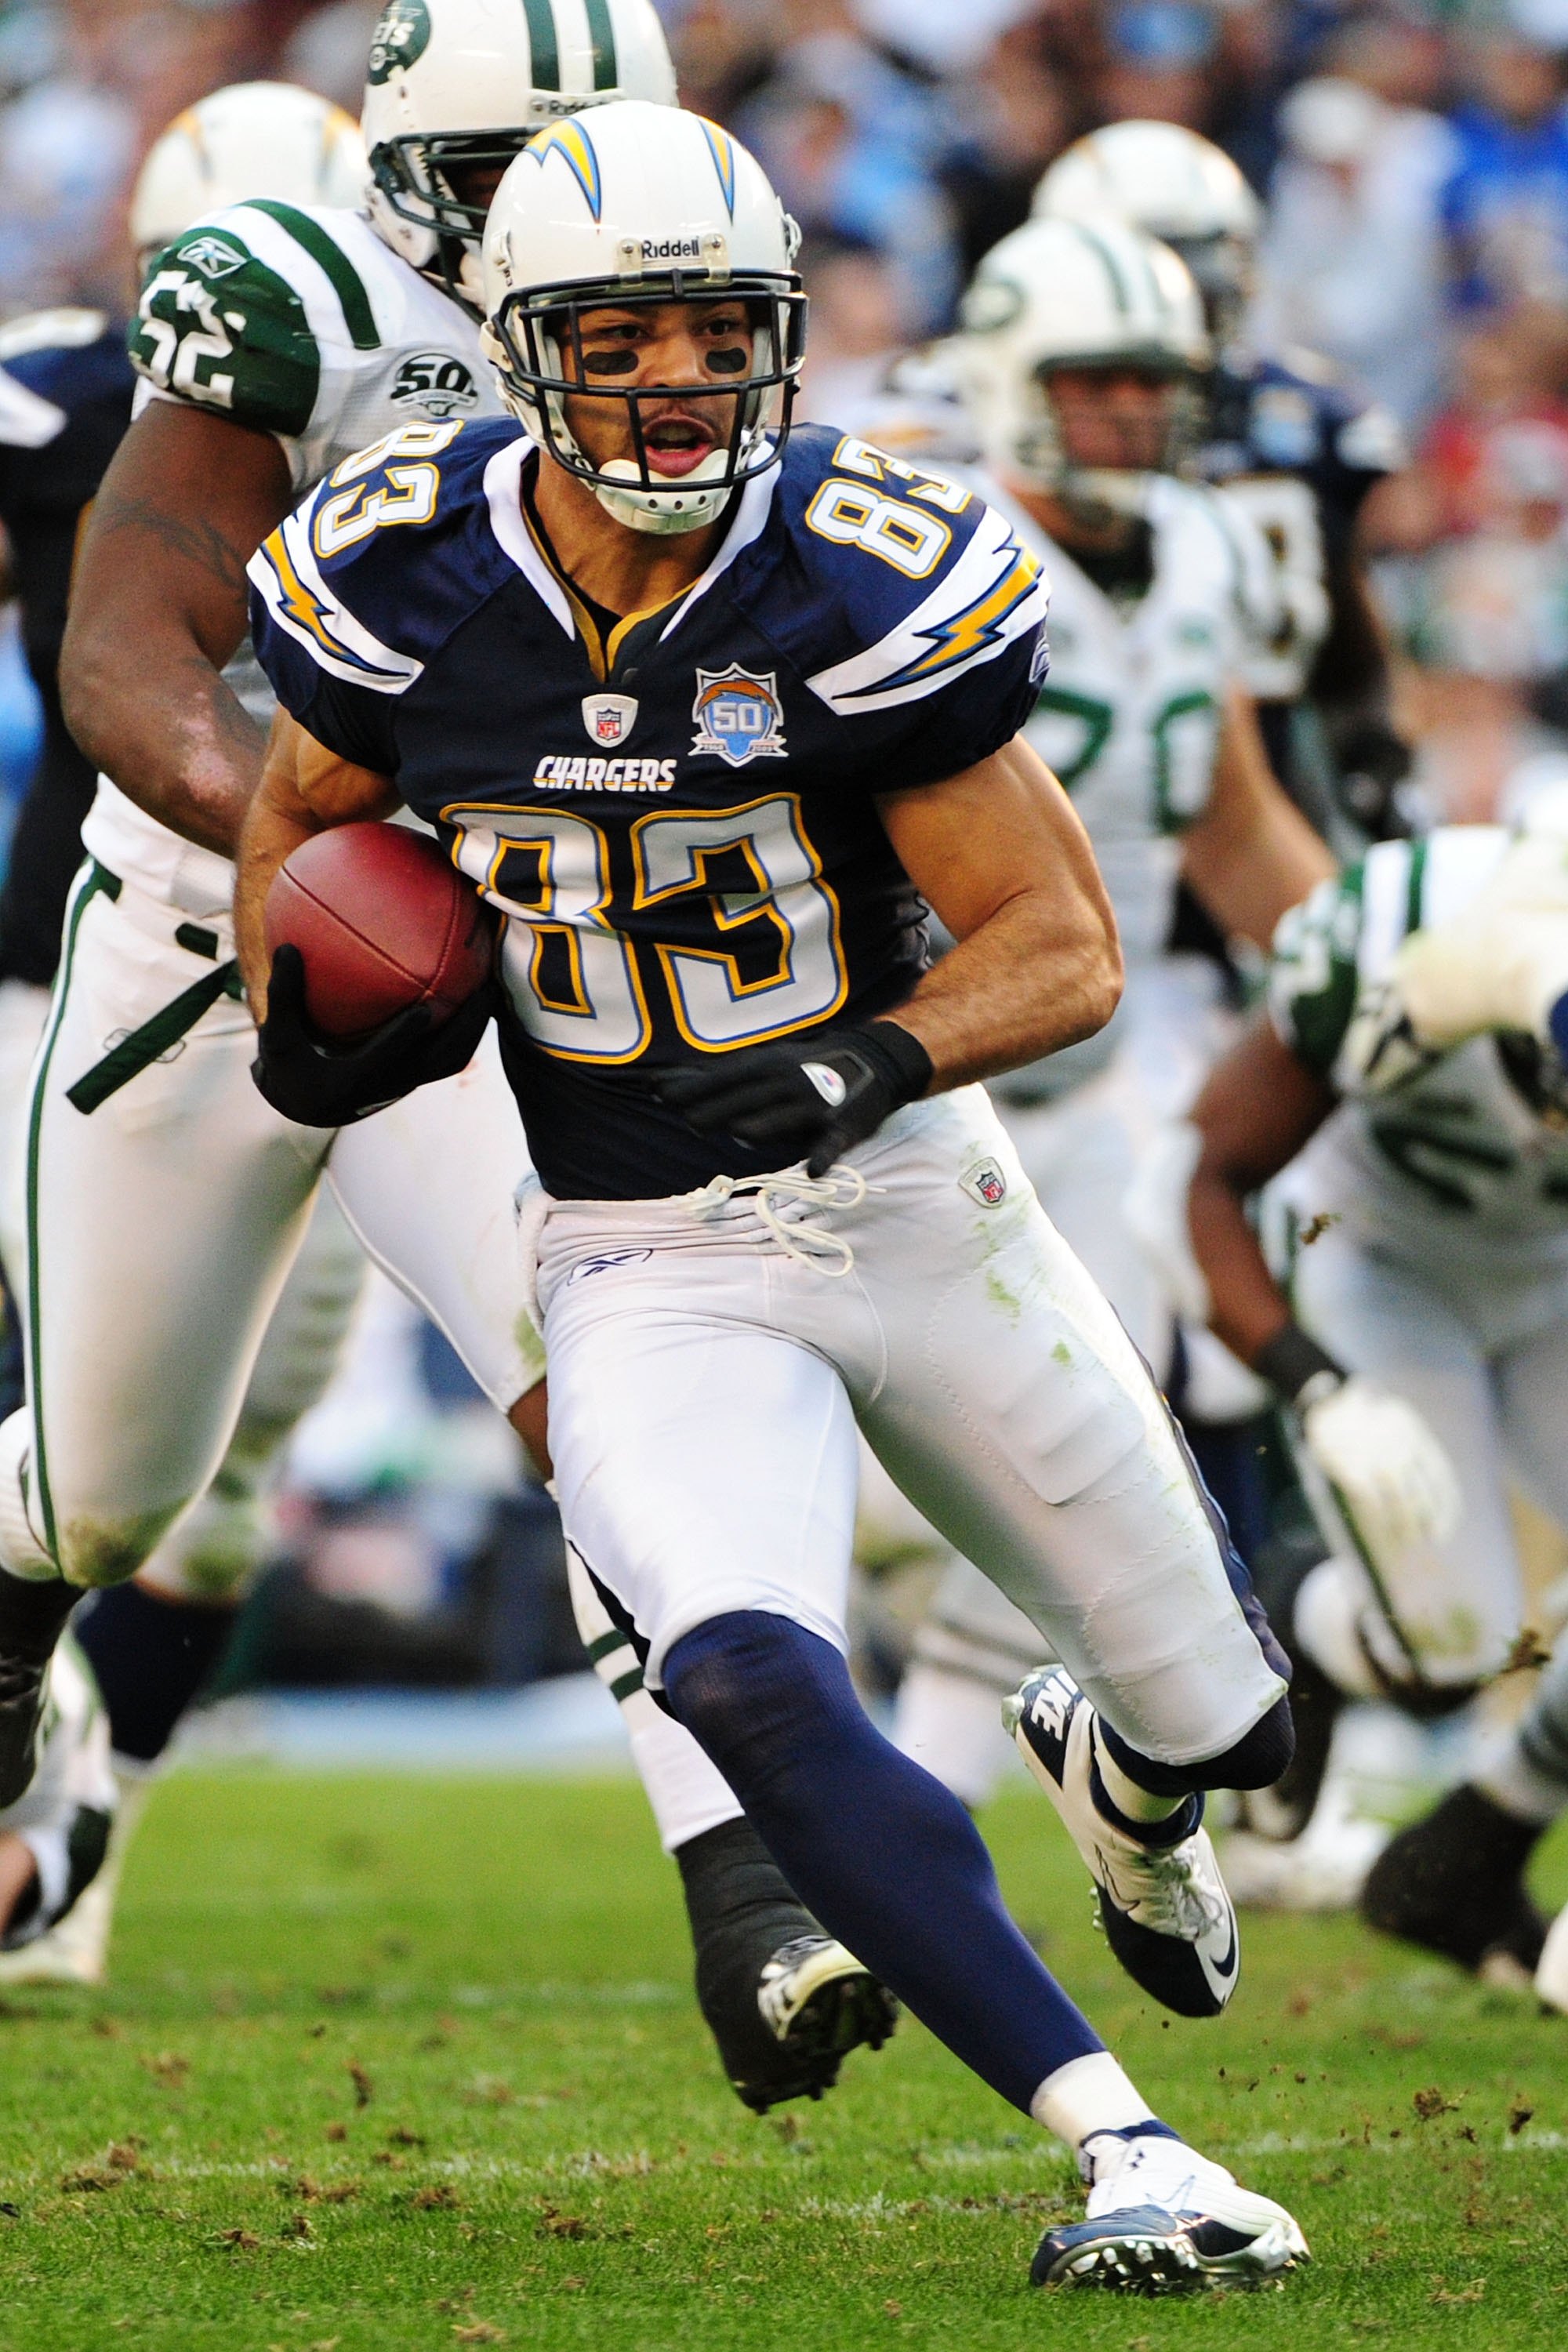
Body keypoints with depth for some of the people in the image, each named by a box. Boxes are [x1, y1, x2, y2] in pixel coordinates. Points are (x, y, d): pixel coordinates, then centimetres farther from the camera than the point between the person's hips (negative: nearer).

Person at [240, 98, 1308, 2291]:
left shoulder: (861, 581, -16)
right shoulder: (407, 579, -9)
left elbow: (1062, 943, -13)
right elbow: (301, 814, 12)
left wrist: (872, 1059, -31)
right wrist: (298, 1016, -8)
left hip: (911, 1199, 0)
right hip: (645, 1268, 0)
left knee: (1218, 1723, 11)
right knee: (754, 1690, -29)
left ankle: (1113, 1773, 52)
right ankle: (1119, 2150, -27)